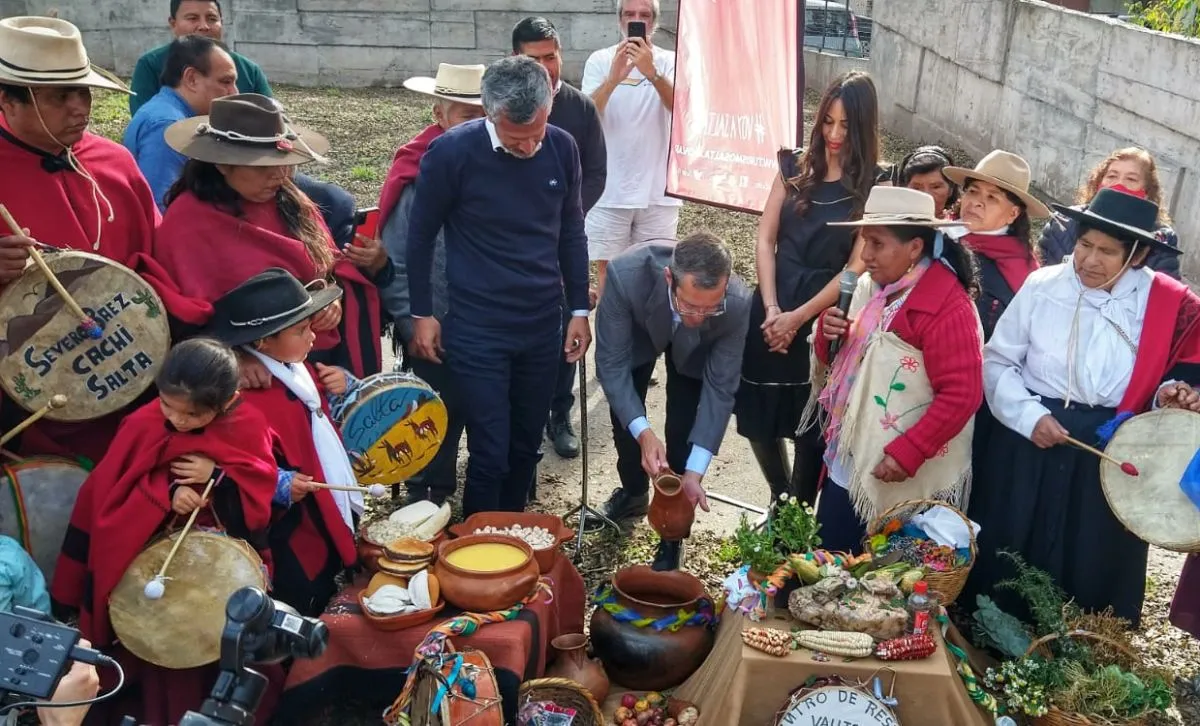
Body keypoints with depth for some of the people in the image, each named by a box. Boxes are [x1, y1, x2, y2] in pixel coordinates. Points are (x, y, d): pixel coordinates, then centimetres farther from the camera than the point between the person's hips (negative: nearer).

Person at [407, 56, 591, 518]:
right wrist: (421, 314, 0)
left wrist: (579, 309, 9)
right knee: (490, 452, -1)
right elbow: (421, 235, -3)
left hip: (543, 324, 4)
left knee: (526, 445, 14)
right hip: (477, 328, -4)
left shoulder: (561, 148, -4)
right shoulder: (451, 152, -15)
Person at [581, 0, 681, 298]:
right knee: (607, 267, 7)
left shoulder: (671, 61, -1)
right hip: (609, 189, 0)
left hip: (657, 189, 0)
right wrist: (613, 78, -30)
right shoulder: (600, 60, -1)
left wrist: (651, 72, -34)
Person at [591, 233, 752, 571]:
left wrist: (695, 471, -33)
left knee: (682, 431, -8)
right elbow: (611, 363, -33)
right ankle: (633, 493, 36)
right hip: (639, 331, 1)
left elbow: (719, 387, -28)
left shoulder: (737, 304, -40)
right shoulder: (626, 274, -44)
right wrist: (643, 433, -44)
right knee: (624, 413, 6)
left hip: (693, 348, 0)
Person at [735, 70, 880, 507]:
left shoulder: (874, 188, -6)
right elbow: (765, 240, 2)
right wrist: (771, 309, -8)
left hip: (824, 320, -3)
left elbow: (856, 269, -10)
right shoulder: (795, 167, 5)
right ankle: (780, 505, 35)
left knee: (810, 429, 6)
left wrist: (797, 318, -11)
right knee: (757, 419, 10)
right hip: (772, 311, 4)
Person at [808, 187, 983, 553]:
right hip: (848, 462, 8)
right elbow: (840, 359, 17)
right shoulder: (869, 286, 6)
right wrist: (828, 334, -5)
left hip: (903, 477, -8)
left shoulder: (947, 307, -19)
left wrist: (907, 453, -24)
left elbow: (961, 395, -23)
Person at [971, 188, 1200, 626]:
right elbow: (998, 361, 0)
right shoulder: (1042, 286, -6)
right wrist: (1029, 415, -12)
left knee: (1091, 571, 10)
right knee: (1005, 560, 10)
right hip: (1028, 446, 0)